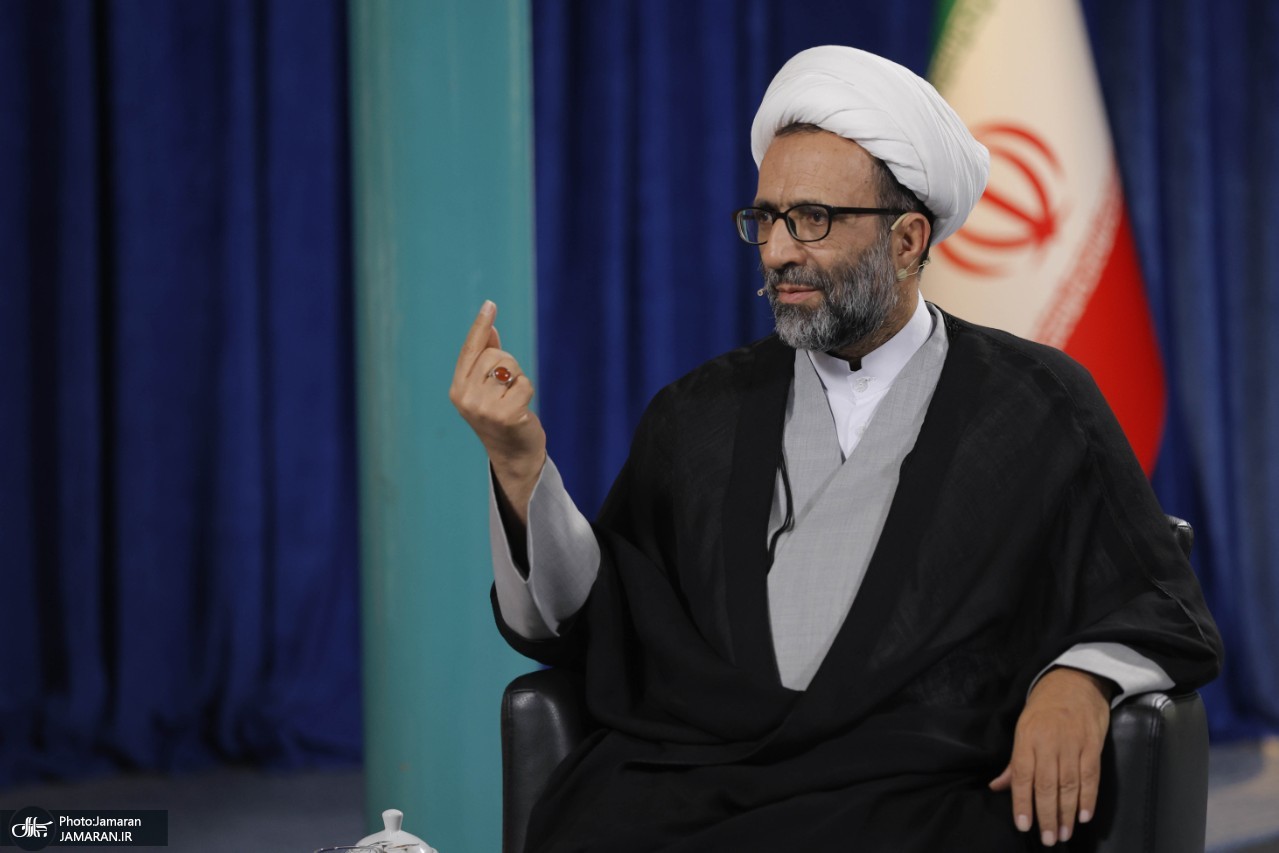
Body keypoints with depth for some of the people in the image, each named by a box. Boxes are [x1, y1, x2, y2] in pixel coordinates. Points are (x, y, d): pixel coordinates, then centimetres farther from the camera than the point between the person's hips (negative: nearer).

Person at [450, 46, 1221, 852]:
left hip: (901, 788, -2)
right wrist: (520, 464, -1)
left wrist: (1080, 679, -9)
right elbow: (581, 623, 14)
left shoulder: (1039, 405, 11)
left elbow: (1166, 614, 12)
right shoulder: (699, 413, 19)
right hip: (675, 778, 3)